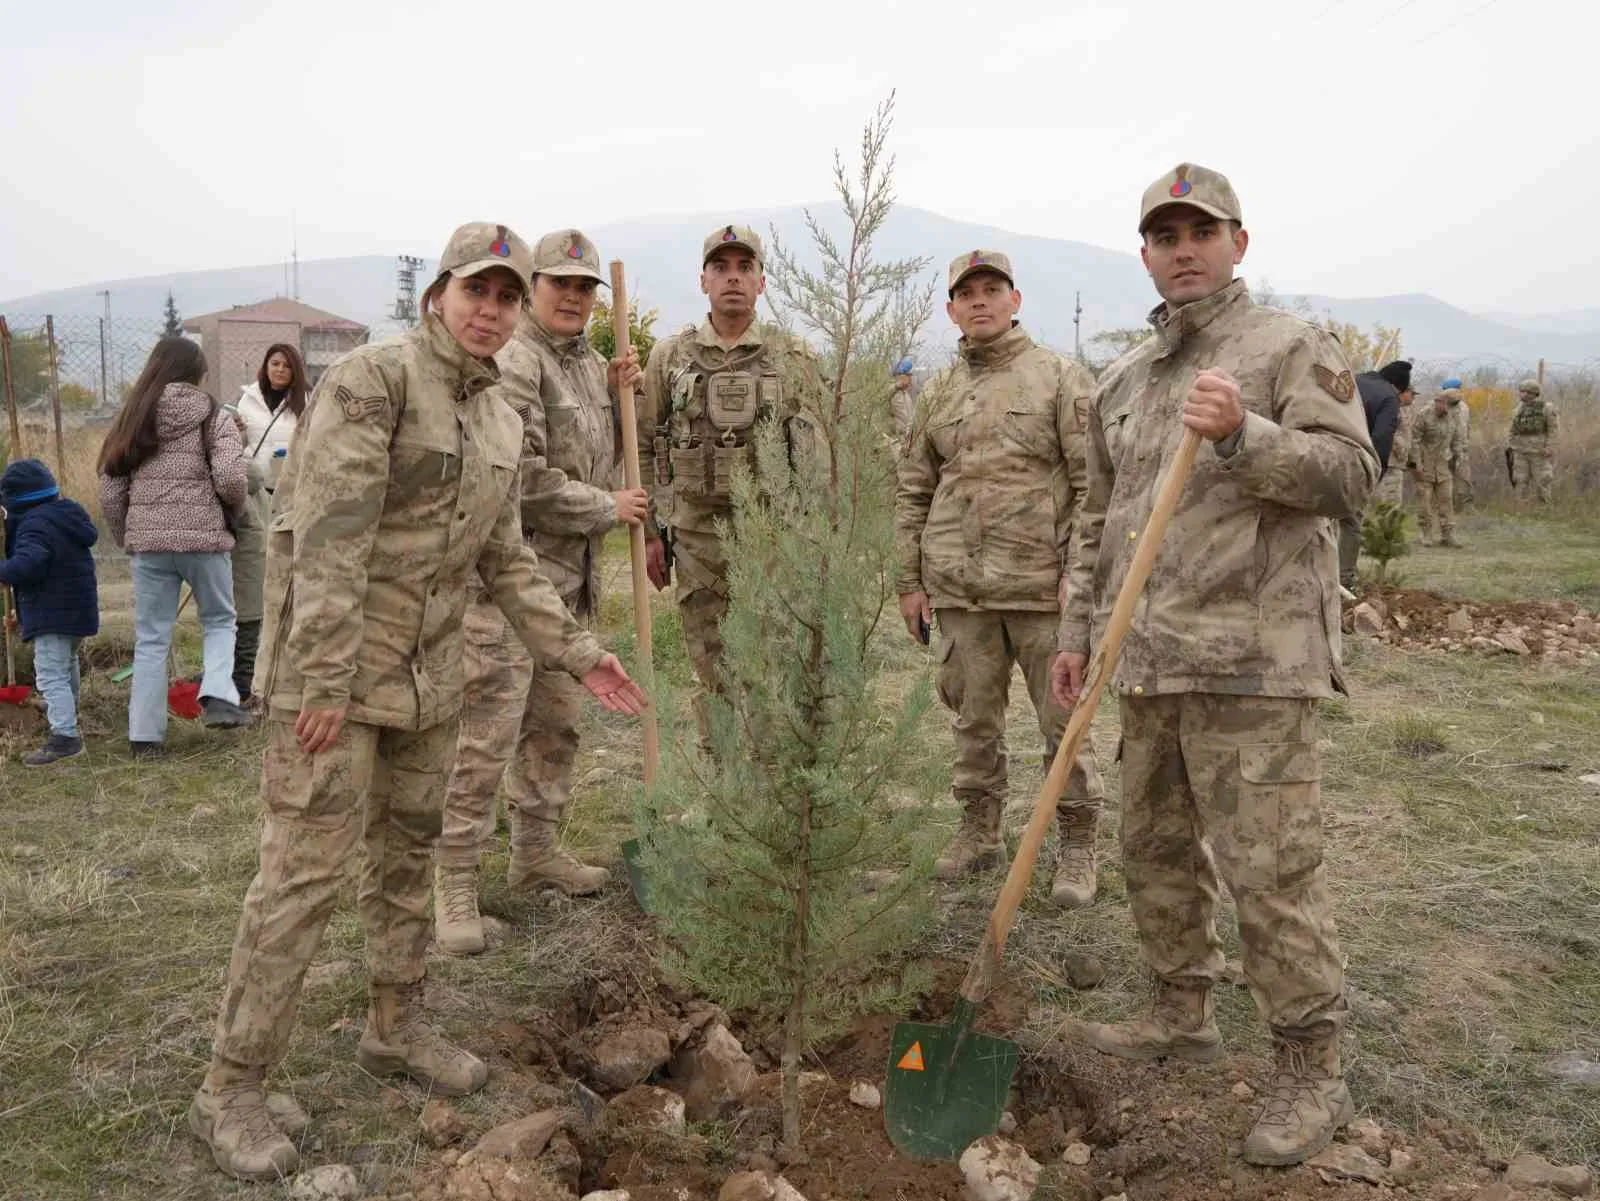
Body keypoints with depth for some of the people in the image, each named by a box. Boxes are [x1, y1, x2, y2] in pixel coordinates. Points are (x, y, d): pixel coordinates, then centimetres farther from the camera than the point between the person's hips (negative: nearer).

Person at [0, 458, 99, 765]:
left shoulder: (35, 525, -20)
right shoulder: (67, 513, 10)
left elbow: (27, 563, -37)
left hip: (52, 613, -10)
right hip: (78, 605, 10)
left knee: (50, 674, -11)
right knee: (66, 660, 33)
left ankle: (64, 735, -16)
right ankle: (68, 709, 55)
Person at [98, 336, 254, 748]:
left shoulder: (131, 420, 9)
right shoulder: (213, 417, -2)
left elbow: (109, 494, 7)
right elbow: (230, 480, -14)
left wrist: (126, 538, 20)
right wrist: (232, 510, 6)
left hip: (147, 541, 3)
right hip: (204, 537, -3)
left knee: (151, 639, 11)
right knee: (219, 620, 18)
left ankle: (145, 732, 14)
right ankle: (217, 695, -4)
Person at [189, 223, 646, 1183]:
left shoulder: (501, 421, 10)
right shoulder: (372, 378, -14)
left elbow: (505, 560, 14)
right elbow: (329, 536, -21)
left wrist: (578, 654, 10)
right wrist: (327, 681, -24)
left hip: (431, 671, 8)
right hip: (332, 665, -7)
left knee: (408, 854, 17)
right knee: (307, 871, -5)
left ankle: (397, 1030, 34)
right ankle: (233, 1088, 9)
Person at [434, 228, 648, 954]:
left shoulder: (589, 362, 16)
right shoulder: (512, 362, -12)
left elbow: (605, 457, 23)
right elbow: (525, 480, -19)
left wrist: (619, 396, 6)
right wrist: (609, 510, -8)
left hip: (573, 574, 9)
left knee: (556, 724, 16)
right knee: (486, 732, -6)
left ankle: (536, 851, 30)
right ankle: (455, 881, 3)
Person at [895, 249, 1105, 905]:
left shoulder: (1062, 377, 1)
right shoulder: (939, 391, 14)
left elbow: (1093, 484, -4)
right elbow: (912, 491, 16)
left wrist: (1079, 574, -11)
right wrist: (910, 581, 11)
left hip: (1042, 583, -4)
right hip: (958, 589, 4)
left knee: (1064, 720, 2)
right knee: (973, 718, 13)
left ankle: (1077, 846, 17)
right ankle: (981, 832, 29)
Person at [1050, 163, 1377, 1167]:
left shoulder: (1291, 349, -1)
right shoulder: (1122, 381, 18)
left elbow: (1351, 473, -11)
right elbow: (1098, 520, 21)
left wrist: (1243, 436, -24)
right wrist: (1078, 631, 19)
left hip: (1253, 661, -7)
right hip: (1150, 664, 7)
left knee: (1272, 869, -4)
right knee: (1156, 847, 16)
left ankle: (1312, 1074, 11)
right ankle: (1185, 1014, 35)